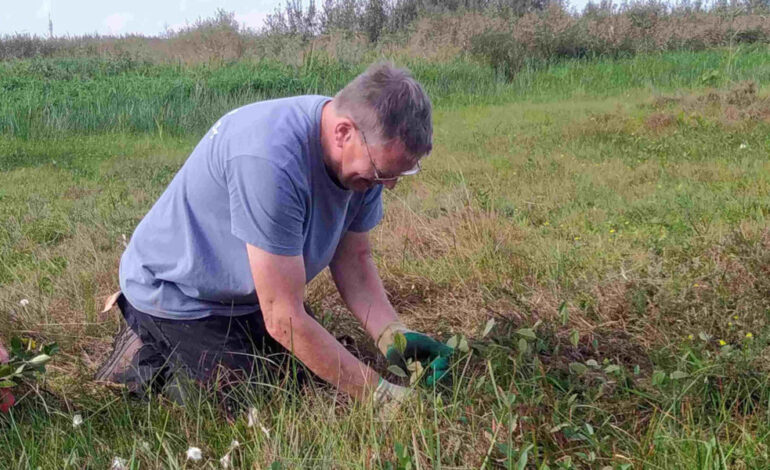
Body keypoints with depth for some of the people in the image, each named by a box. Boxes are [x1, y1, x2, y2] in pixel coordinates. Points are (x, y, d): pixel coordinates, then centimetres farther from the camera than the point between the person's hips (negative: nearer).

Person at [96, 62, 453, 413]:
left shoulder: (367, 153, -14)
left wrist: (394, 336, -22)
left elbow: (353, 260, -5)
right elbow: (284, 320, -35)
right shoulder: (271, 159, -39)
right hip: (175, 291, -8)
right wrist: (382, 394, -30)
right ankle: (146, 357, 9)